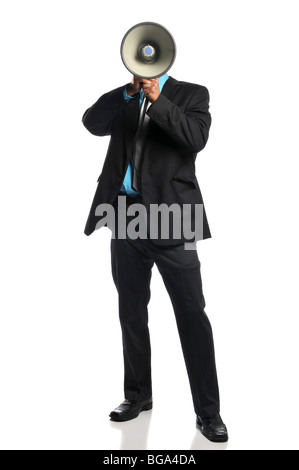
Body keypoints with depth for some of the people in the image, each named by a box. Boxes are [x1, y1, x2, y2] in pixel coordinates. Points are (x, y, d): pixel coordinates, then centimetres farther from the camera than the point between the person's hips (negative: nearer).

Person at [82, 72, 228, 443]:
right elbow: (92, 123, -3)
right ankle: (138, 395, 29)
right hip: (126, 216, 5)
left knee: (192, 314, -5)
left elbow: (196, 138, -13)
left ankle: (208, 412, 6)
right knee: (131, 313, 13)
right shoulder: (122, 97, 15)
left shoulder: (191, 94, 5)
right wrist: (129, 92, -12)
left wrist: (157, 99, -17)